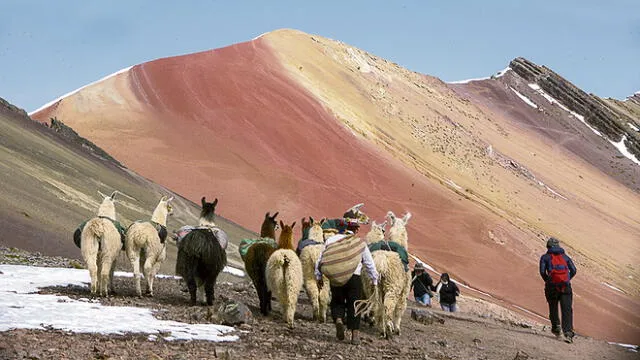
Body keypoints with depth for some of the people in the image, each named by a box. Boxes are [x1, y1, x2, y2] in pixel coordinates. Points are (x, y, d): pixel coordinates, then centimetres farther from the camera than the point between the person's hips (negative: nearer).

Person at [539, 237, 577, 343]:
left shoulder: (545, 257, 11)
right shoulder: (565, 256, 19)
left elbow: (542, 271, -2)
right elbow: (573, 270, 9)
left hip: (552, 286, -1)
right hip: (566, 286, 1)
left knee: (553, 309, 17)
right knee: (567, 310, -5)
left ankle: (556, 329, 22)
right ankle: (568, 333, -19)